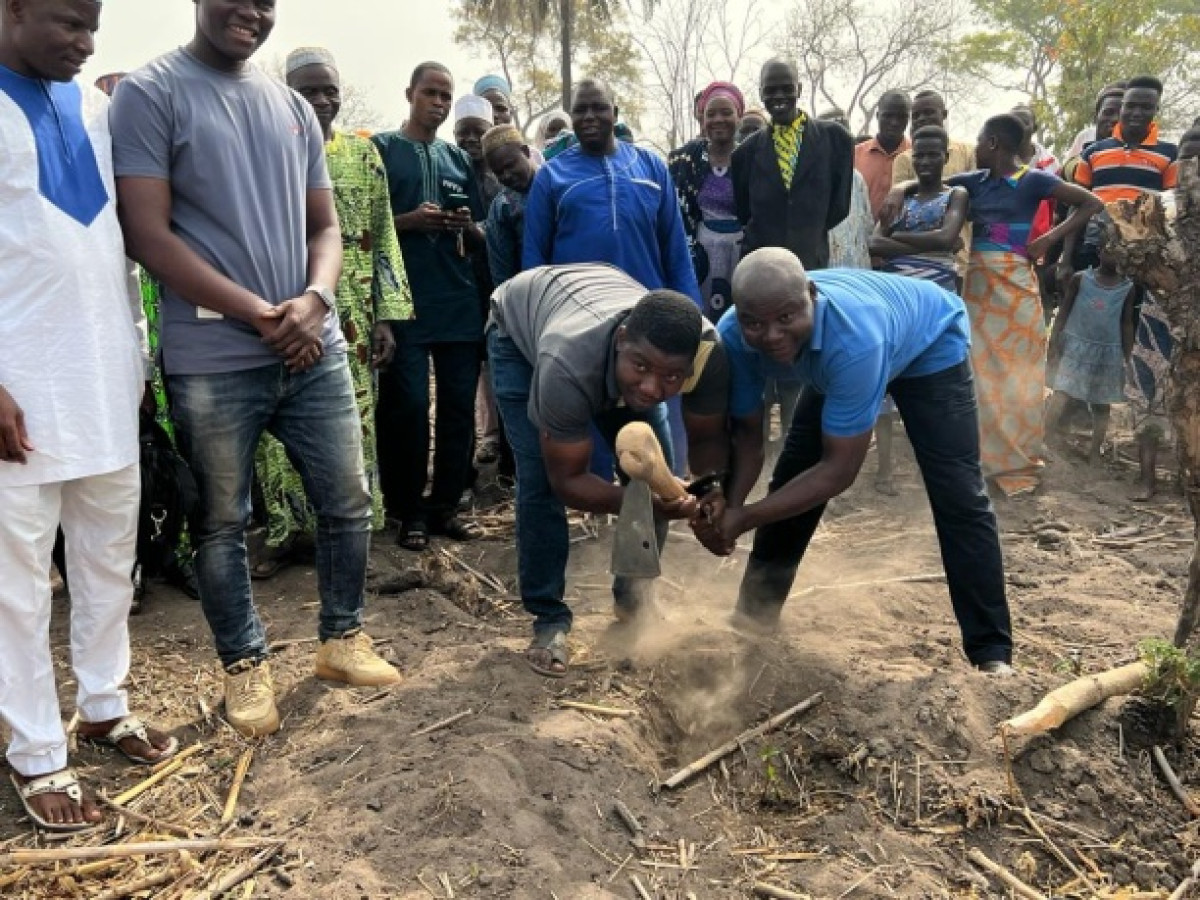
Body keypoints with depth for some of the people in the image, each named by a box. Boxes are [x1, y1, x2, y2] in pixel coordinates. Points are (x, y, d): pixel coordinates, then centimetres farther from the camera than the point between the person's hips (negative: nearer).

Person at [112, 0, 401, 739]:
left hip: (314, 348, 5)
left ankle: (343, 638, 28)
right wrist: (262, 315, -13)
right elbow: (148, 235, -10)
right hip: (213, 360, -5)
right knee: (224, 520, 6)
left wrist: (315, 300, -8)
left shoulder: (294, 108, 14)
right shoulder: (150, 93, -2)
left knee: (348, 499, 9)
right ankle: (245, 665, 24)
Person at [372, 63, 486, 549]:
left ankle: (445, 505, 16)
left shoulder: (460, 158, 19)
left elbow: (481, 235, 20)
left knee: (459, 404, 4)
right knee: (408, 406, -6)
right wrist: (407, 220, -13)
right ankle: (409, 512, 7)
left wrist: (467, 225, -2)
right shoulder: (381, 148, 6)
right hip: (405, 301, -4)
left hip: (460, 300, 4)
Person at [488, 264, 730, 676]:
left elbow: (707, 438, -19)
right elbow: (567, 479, -35)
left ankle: (633, 591, 19)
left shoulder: (708, 352, -36)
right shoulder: (566, 364, -46)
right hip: (520, 326, -4)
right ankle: (549, 619, 1)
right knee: (540, 478, -18)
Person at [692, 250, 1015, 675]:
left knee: (956, 494, -15)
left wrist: (745, 518, -41)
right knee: (792, 477, 1)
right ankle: (754, 614, 16)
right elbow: (747, 431, -19)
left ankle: (991, 652, -4)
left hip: (929, 342, -5)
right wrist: (728, 503, -37)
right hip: (834, 354, 5)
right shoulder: (733, 336, -32)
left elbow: (839, 469, -40)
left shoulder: (853, 338, -48)